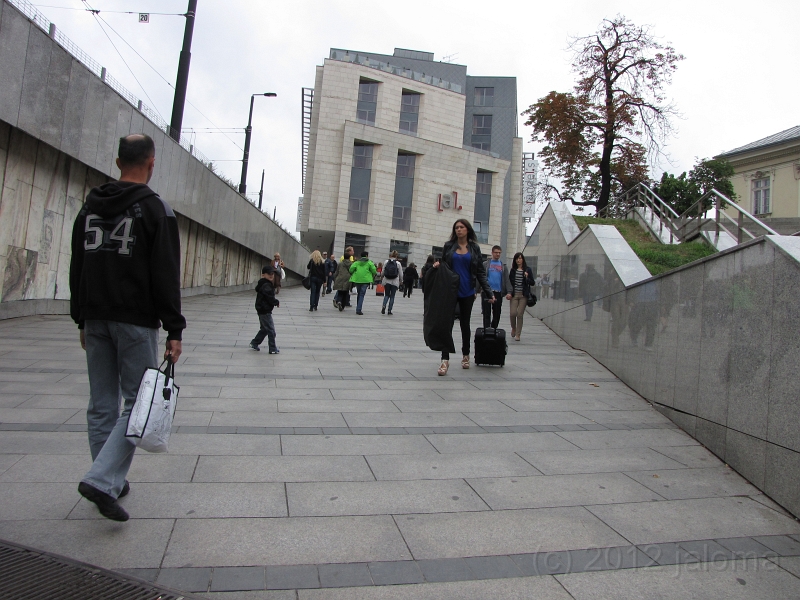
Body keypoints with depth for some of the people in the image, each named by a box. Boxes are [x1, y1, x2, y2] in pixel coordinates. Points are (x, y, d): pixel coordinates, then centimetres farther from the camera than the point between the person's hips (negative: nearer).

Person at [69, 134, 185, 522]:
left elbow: (76, 269, 15)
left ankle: (112, 483, 22)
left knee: (101, 405, 12)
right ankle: (102, 479, -10)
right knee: (138, 403, 1)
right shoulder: (156, 209, -8)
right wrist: (174, 330, -12)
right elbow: (166, 276, -13)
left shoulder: (89, 207, 12)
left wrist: (82, 319, 21)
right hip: (136, 322, -6)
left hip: (95, 320, 6)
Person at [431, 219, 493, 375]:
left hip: (467, 292, 1)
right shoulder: (448, 246, 5)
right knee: (447, 323, -6)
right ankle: (445, 360, -6)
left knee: (465, 323, 13)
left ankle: (465, 355, 30)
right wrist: (437, 265, -12)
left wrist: (488, 292, -3)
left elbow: (480, 272, 4)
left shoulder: (474, 248, 4)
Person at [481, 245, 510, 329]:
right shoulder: (485, 264, 7)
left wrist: (509, 292, -6)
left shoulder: (503, 267, 14)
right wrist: (476, 291, -5)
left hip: (498, 293, 2)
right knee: (486, 314, -4)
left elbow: (506, 280, 8)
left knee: (497, 315, 5)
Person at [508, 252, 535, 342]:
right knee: (513, 313, -7)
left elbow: (532, 283, 2)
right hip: (514, 295, 2)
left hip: (523, 295, -2)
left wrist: (527, 278, -16)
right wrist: (509, 293, 4)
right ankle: (513, 328, 22)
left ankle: (518, 334, 6)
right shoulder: (513, 270, 8)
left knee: (519, 314, -3)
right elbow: (509, 281, 14)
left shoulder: (527, 270, 2)